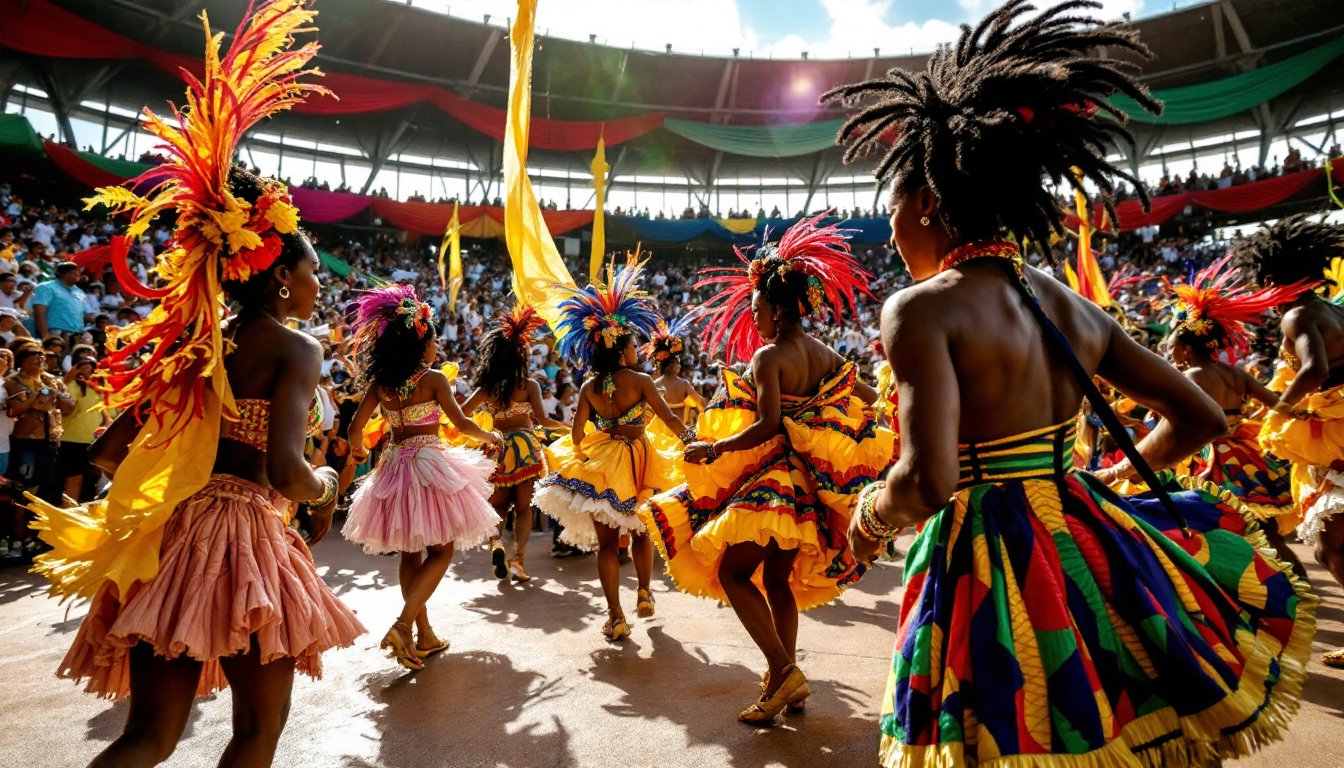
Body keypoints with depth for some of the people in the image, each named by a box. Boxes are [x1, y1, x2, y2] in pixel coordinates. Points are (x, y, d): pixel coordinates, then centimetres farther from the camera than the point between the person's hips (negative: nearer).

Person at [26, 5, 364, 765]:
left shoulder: (193, 344, 10)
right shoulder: (296, 348, -11)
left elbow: (111, 450, 12)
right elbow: (286, 470, -23)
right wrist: (327, 488, -2)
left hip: (175, 536, 7)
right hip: (247, 541, -6)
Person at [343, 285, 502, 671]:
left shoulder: (379, 382, 3)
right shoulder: (433, 379, -9)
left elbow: (356, 427, 2)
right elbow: (461, 423, -10)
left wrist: (357, 450, 23)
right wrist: (490, 437, 8)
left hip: (395, 465, 5)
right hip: (431, 463, -5)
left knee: (410, 554, 14)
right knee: (440, 552, 5)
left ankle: (424, 635, 21)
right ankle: (403, 625, -12)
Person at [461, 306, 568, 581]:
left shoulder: (485, 389, 4)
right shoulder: (529, 385, -4)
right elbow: (543, 420, -8)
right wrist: (567, 425, 6)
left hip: (497, 447, 3)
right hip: (524, 446, -2)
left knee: (499, 504, 18)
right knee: (523, 507, 7)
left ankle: (495, 541, -8)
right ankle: (518, 559, -5)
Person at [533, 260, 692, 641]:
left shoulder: (589, 387, -2)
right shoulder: (640, 380, -11)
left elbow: (577, 432, 0)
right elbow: (670, 418, -12)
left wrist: (584, 455, 18)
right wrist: (690, 439, 0)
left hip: (599, 462, 2)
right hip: (638, 460, -1)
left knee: (607, 541, 7)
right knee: (641, 529, 24)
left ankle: (616, 617, 7)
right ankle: (644, 593, 31)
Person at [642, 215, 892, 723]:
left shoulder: (768, 356, -15)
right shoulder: (827, 355, 7)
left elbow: (767, 426, -27)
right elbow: (871, 399, 17)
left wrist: (712, 448, -18)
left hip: (773, 480, -8)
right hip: (809, 481, 8)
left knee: (732, 571, 2)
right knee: (777, 577, 17)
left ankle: (783, 669, -6)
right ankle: (784, 679, 23)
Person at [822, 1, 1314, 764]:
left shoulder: (921, 309, -17)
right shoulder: (1074, 308, 4)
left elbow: (926, 482, -29)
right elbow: (1201, 416, 12)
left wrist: (873, 514, -7)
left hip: (990, 568, -7)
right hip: (1086, 549, 7)